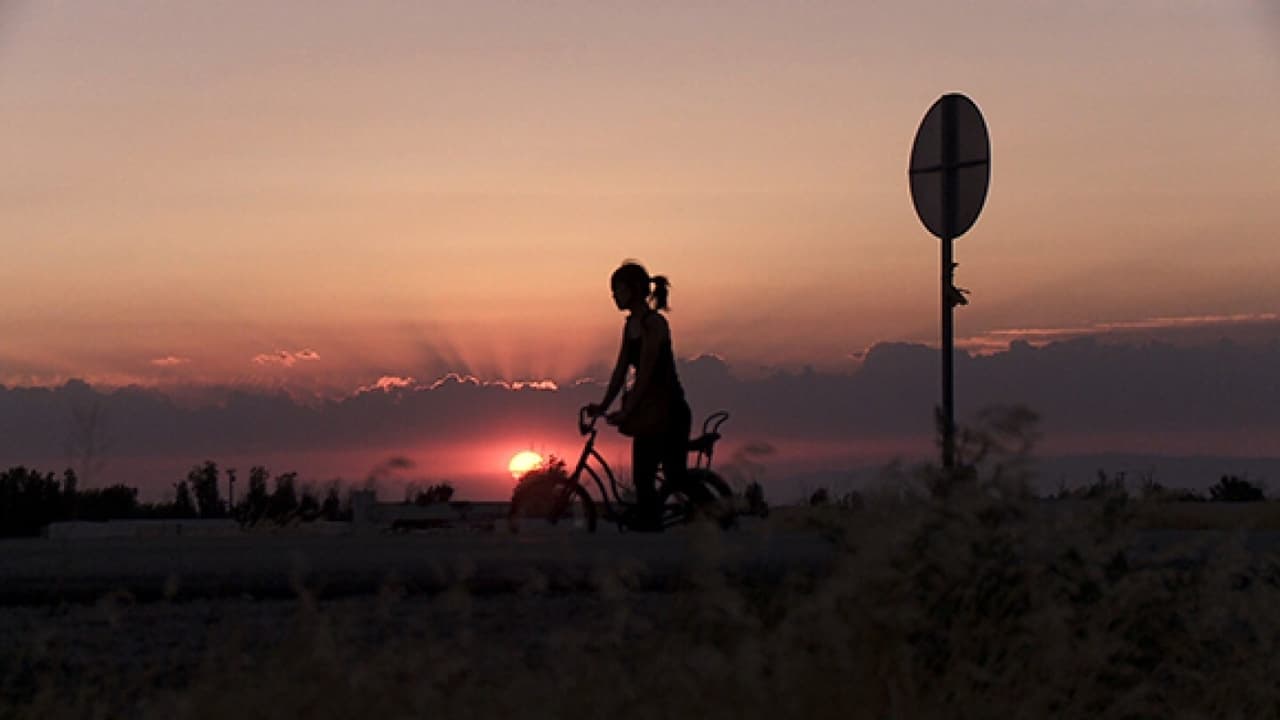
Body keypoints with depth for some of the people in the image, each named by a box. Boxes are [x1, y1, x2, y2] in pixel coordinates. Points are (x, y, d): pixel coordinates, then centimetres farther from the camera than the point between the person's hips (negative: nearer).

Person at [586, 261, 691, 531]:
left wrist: (625, 412, -23)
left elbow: (645, 374, -21)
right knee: (643, 478, 6)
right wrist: (603, 406, 2)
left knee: (675, 476, -2)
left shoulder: (653, 323, -17)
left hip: (668, 411, -9)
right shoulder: (631, 324, 10)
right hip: (649, 411, 9)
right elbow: (621, 370, 10)